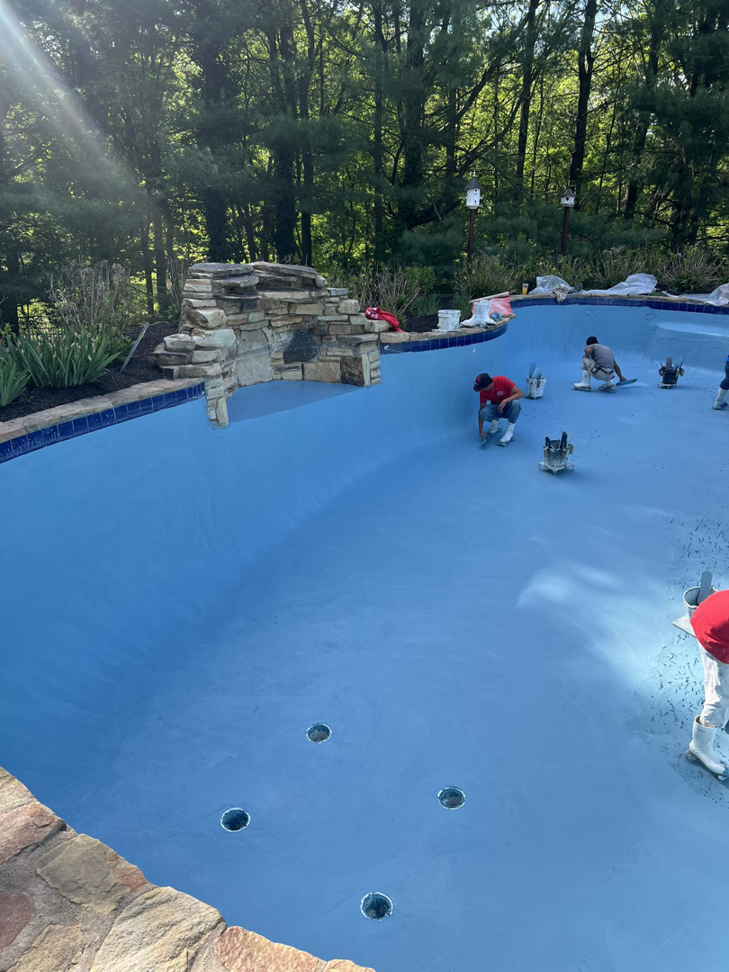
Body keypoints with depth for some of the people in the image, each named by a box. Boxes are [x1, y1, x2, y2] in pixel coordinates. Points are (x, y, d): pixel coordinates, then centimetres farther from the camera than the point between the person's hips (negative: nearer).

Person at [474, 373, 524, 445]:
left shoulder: (502, 380, -25)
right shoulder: (483, 391, -16)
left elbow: (521, 393, -27)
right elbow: (481, 410, -12)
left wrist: (505, 401, -38)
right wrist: (481, 430, -18)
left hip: (509, 407, -1)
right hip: (496, 408, 2)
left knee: (515, 403, -38)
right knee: (484, 413, -32)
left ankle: (510, 432, -22)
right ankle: (495, 422, 4)